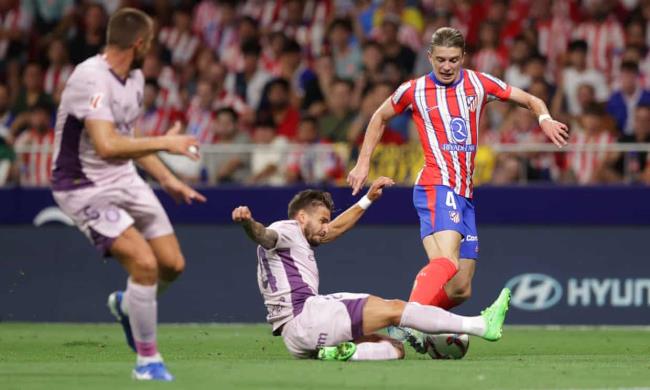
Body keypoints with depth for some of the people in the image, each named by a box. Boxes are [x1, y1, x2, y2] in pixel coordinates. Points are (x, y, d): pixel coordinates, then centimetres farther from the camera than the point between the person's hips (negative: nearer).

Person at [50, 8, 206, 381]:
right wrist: (164, 143, -25)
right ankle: (147, 360, -5)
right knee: (144, 262, -21)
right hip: (84, 187, -8)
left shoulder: (135, 78, 6)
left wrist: (168, 178, 17)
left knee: (173, 264, 3)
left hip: (125, 180, 8)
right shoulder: (91, 79, -24)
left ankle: (127, 305, 36)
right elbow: (107, 146, -35)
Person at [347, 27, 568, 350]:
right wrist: (363, 163, 17)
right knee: (446, 263, -31)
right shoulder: (413, 91, 3)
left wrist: (544, 118, -5)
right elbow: (380, 117, 21)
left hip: (465, 195, 6)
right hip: (437, 187, -6)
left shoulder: (478, 84, 9)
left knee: (460, 289, 4)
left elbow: (529, 100, 17)